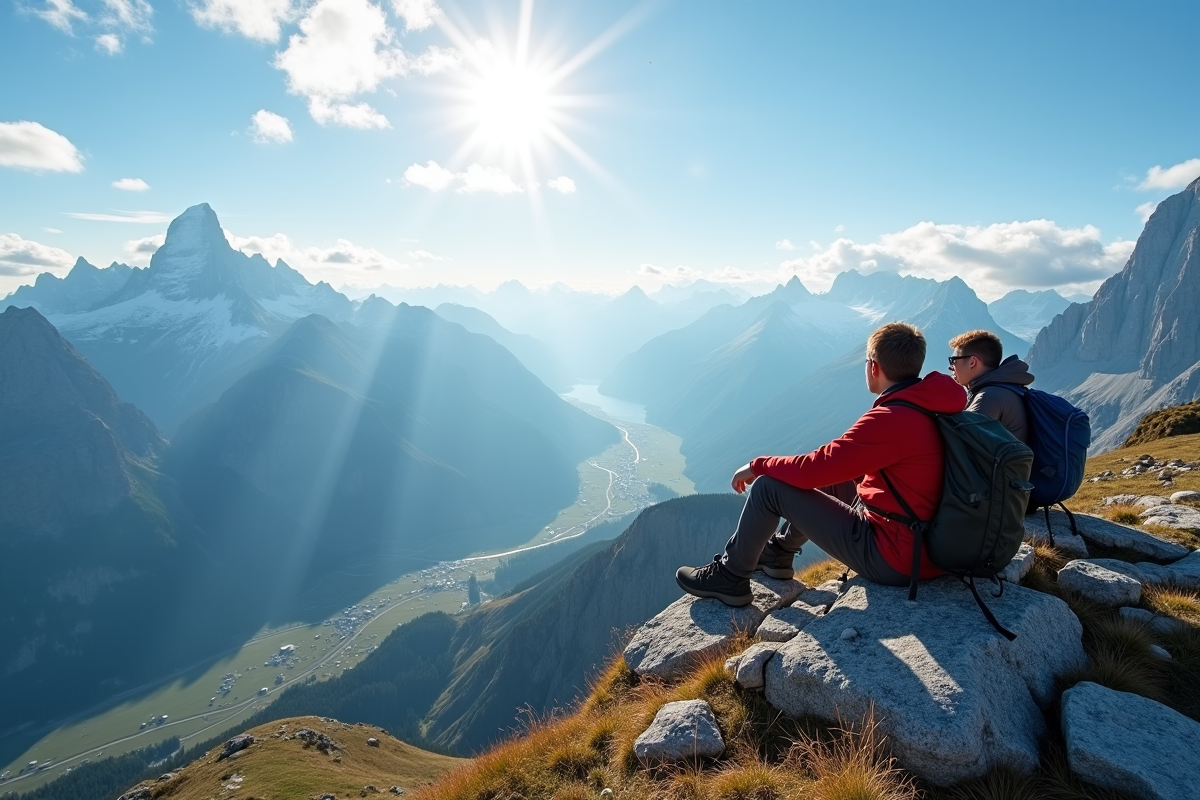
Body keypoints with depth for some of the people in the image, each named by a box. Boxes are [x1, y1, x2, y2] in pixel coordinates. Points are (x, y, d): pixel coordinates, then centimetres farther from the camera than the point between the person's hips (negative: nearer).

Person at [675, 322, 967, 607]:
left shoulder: (891, 420, -26)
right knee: (830, 478, 23)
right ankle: (779, 552, 35)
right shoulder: (932, 406, 2)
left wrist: (757, 466, -6)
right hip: (930, 540, 9)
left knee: (768, 486, -7)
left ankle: (729, 577, 11)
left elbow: (812, 469, -24)